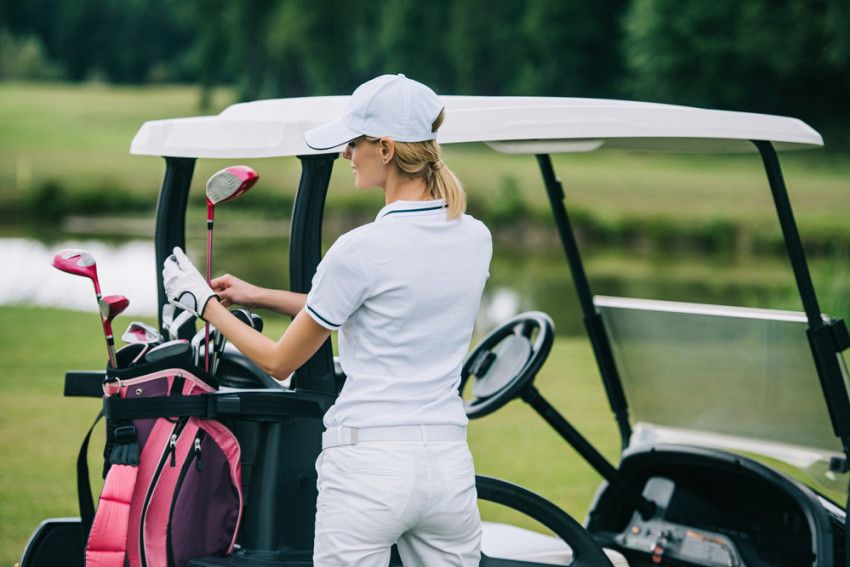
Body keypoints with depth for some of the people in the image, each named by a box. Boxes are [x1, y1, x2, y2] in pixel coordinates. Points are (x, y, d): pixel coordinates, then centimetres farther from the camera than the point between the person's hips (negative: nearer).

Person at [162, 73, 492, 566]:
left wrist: (204, 303, 14)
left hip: (368, 468, -6)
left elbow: (280, 361, -1)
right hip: (450, 467, 6)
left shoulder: (361, 249, -13)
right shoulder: (476, 239, 6)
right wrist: (257, 296, 23)